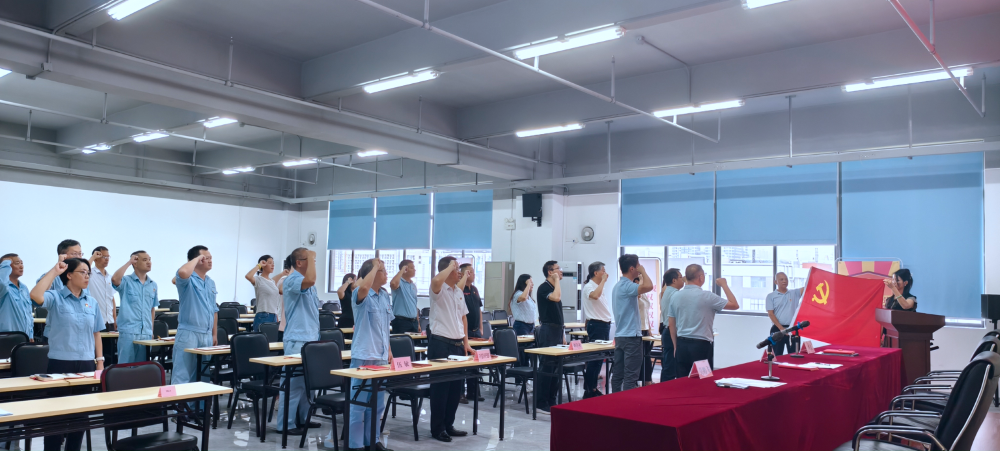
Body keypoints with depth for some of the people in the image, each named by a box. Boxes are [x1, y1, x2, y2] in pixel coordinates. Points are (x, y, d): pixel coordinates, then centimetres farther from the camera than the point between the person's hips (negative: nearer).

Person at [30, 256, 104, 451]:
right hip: (60, 363, -4)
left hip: (86, 364, 4)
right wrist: (54, 271, -20)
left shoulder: (92, 302, 8)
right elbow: (36, 296, -29)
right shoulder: (55, 298, -5)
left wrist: (100, 362, 8)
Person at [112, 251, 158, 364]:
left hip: (146, 334, 5)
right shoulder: (126, 281, -3)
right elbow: (115, 279, -27)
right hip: (128, 333, -5)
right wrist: (128, 262, -14)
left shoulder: (153, 285, 12)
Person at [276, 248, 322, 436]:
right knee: (293, 383, -7)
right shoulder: (292, 280, -13)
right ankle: (285, 424, -1)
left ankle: (302, 418, 23)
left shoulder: (309, 284, 17)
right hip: (297, 340, -9)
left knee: (307, 381, 14)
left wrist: (316, 335, 22)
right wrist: (311, 258, -23)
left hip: (311, 339, 9)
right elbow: (309, 280, -36)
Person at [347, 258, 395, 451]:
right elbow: (364, 287, -38)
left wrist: (388, 350, 14)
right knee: (359, 403, 1)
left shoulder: (385, 295, 10)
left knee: (377, 403, 15)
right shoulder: (360, 295, -12)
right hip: (363, 356, -7)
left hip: (381, 356, 7)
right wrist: (375, 267, -24)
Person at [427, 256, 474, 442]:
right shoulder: (438, 290, -11)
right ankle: (437, 428, 11)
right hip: (440, 343, -8)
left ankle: (448, 425, 24)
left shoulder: (459, 291, 13)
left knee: (456, 386, 12)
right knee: (440, 387, 0)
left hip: (457, 344, 8)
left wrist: (466, 342, 14)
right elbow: (436, 280, -38)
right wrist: (451, 266, -22)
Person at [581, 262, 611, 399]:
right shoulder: (589, 287, -12)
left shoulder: (600, 287, 17)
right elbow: (595, 295, -36)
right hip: (596, 325, -9)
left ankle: (593, 388, 19)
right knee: (594, 358, -6)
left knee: (600, 357, 12)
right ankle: (588, 390, -1)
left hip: (604, 325, 9)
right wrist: (603, 280, -24)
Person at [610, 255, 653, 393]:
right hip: (631, 336, -9)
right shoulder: (627, 286, -17)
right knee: (630, 376, -6)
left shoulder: (618, 285, 15)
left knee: (618, 374, 10)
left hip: (619, 335, 10)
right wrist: (643, 271, -17)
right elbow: (648, 286, -32)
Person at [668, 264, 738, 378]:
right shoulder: (707, 296, -11)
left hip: (682, 344, 5)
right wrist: (724, 285, 8)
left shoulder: (675, 296, 4)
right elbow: (735, 305, -3)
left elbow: (671, 325, 9)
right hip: (701, 346, -5)